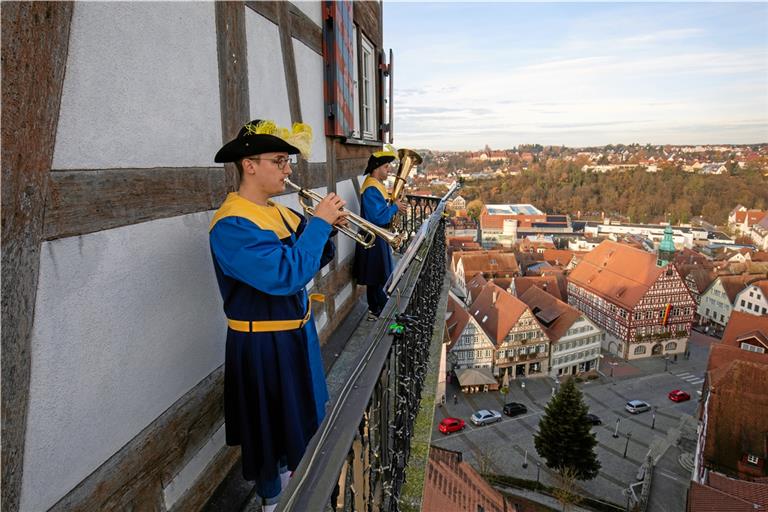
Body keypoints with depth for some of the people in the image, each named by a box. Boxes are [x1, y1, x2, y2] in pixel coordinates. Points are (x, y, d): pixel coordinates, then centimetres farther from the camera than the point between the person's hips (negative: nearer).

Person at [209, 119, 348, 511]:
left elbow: (310, 261, 10)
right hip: (263, 344, -9)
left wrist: (328, 230, -8)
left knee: (297, 416, 26)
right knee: (269, 426, 11)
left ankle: (289, 475, 51)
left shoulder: (279, 212, 4)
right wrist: (318, 223, -25)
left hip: (297, 332, 9)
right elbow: (287, 274, -34)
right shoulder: (232, 225, -24)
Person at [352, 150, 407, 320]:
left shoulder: (376, 185, 10)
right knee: (378, 278, -1)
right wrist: (395, 207, -13)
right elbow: (380, 218, -26)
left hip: (377, 237, 10)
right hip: (374, 239, -10)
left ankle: (374, 310, 28)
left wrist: (393, 207, 4)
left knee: (375, 278, 17)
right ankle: (380, 312, 10)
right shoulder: (372, 189, -22)